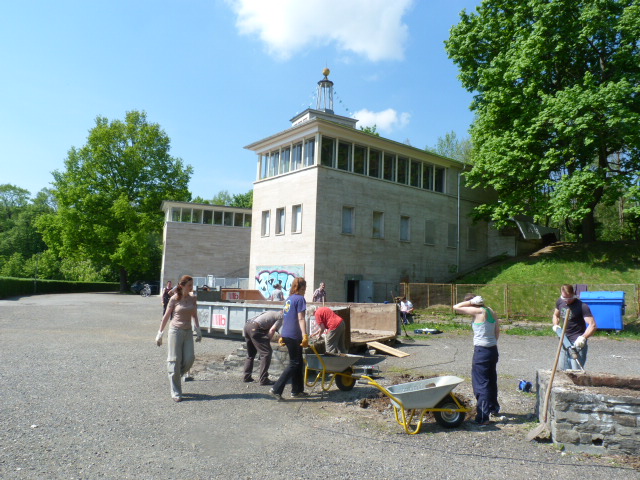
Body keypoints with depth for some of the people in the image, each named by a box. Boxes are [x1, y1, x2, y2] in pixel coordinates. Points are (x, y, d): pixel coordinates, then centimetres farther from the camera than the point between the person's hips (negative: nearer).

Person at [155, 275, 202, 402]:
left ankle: (175, 377, 23)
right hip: (176, 330, -4)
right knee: (175, 360, -1)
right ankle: (175, 393, 7)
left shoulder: (193, 298, 5)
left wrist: (198, 330, 9)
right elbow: (166, 317, 0)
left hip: (188, 331, 4)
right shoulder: (174, 299, -7)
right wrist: (160, 333, 1)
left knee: (189, 358, -6)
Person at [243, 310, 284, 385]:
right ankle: (263, 379, -3)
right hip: (255, 328, -9)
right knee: (266, 352, -3)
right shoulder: (282, 317, 4)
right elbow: (272, 330, -9)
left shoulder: (274, 313, 28)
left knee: (250, 354, 22)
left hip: (247, 325, 9)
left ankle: (246, 377, 26)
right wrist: (267, 342, 3)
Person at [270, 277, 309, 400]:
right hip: (294, 335, -8)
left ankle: (297, 390, 23)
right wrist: (305, 336, -20)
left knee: (298, 362, 16)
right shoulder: (300, 299, -10)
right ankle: (276, 389, -7)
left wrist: (282, 336, 24)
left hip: (286, 334, 8)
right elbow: (301, 319, -17)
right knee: (294, 364, -2)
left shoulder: (289, 299, 15)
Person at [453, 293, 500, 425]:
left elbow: (456, 307, -16)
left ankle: (483, 417, -3)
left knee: (481, 383, -3)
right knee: (491, 380, 24)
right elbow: (497, 331, 13)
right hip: (493, 349, 9)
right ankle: (494, 408, 41)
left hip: (481, 350, -8)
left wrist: (471, 302, -11)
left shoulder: (478, 311, -17)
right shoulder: (491, 312, 7)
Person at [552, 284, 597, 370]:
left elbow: (593, 325, -23)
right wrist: (556, 325, 2)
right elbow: (556, 315, 23)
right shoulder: (560, 302, 4)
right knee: (563, 369, 16)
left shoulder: (582, 307, -17)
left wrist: (583, 337, -38)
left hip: (577, 343, -7)